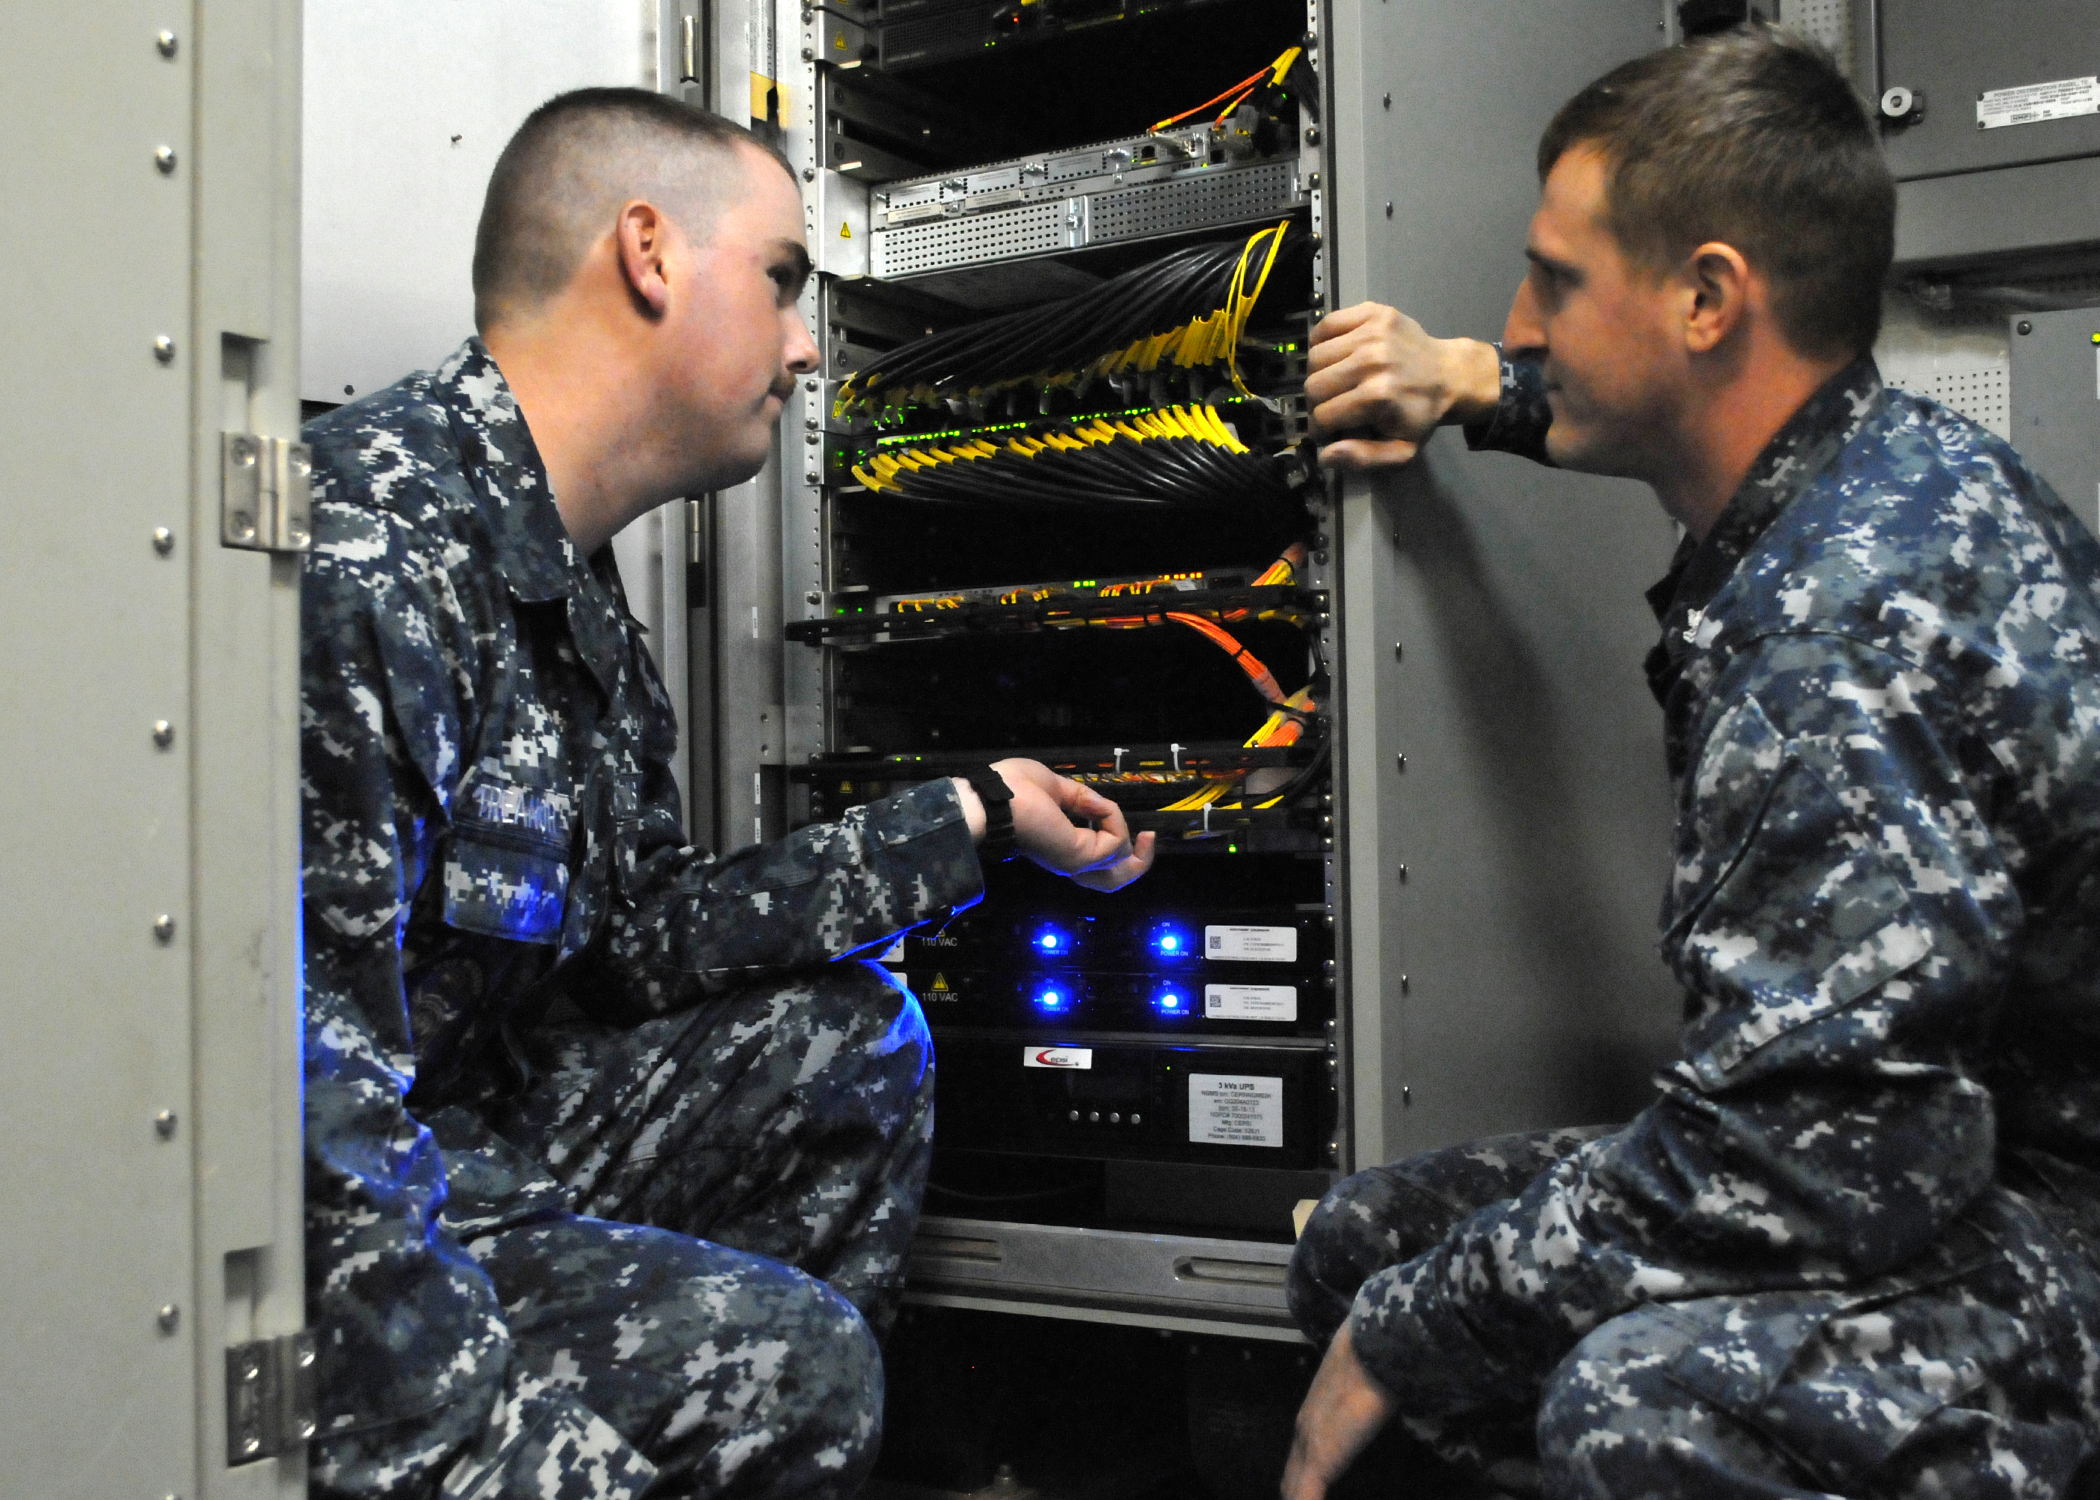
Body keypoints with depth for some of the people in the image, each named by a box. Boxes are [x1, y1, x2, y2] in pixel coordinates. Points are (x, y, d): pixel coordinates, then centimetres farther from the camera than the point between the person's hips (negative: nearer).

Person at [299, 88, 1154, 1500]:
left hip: (483, 1121, 10)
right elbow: (309, 1081, -29)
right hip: (339, 1227, -9)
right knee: (791, 1359, -22)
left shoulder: (569, 575, 7)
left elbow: (643, 933, 11)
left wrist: (971, 816, 15)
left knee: (846, 1038, 11)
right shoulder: (369, 558, -25)